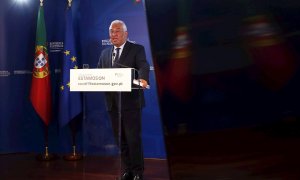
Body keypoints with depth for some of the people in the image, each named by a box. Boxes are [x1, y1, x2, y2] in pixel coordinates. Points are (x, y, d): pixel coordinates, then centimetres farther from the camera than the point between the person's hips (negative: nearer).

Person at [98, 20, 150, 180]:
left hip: (130, 102, -5)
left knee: (134, 139, -1)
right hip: (112, 103, 5)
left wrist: (143, 79, -38)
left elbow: (144, 67, -17)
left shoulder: (137, 49, -1)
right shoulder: (105, 53, 15)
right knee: (121, 140, 13)